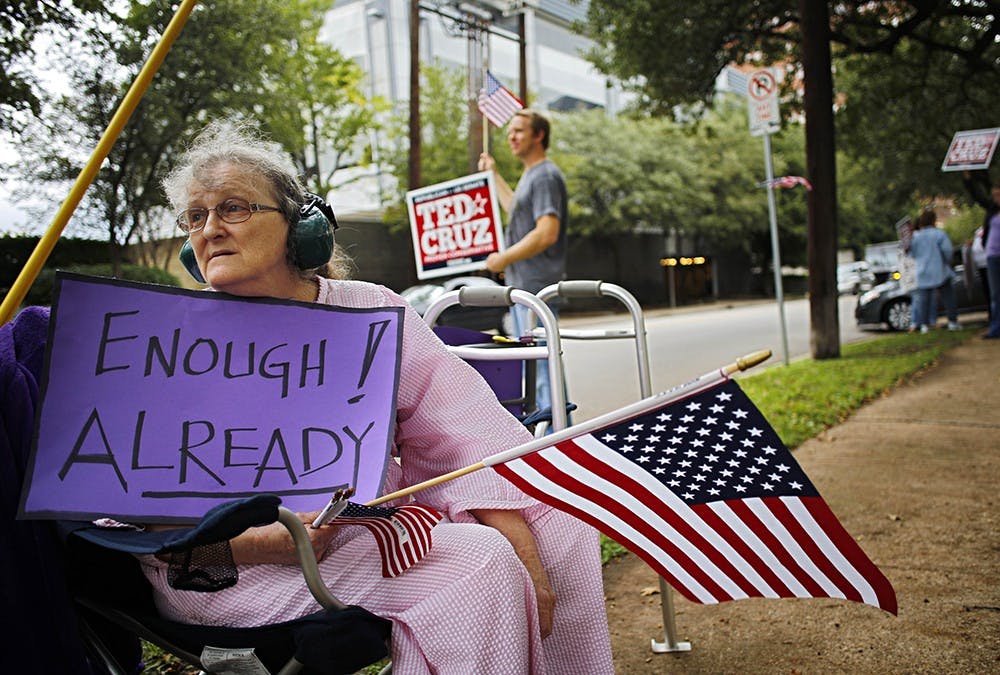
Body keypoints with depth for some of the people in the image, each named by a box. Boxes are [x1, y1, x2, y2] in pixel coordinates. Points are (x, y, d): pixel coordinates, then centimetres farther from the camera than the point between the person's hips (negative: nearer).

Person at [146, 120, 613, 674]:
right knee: (473, 561, -25)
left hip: (372, 520, 4)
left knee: (555, 522, -9)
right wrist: (264, 544, -25)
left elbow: (466, 433, -5)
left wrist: (523, 555, -17)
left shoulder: (372, 312, 2)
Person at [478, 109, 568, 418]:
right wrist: (494, 175, 41)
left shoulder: (545, 176, -13)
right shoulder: (530, 175, 19)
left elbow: (547, 233, -24)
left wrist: (504, 258, -18)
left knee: (542, 362, -9)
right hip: (522, 286, 11)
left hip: (537, 286, -11)